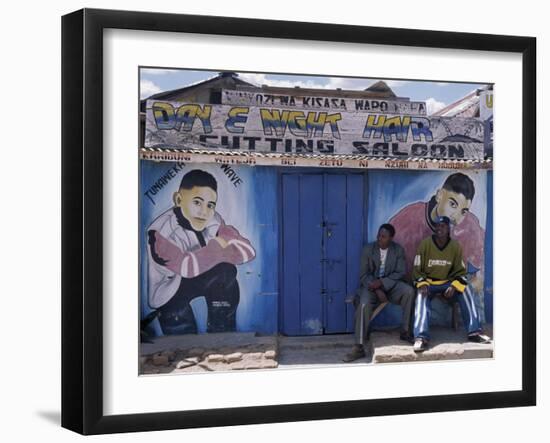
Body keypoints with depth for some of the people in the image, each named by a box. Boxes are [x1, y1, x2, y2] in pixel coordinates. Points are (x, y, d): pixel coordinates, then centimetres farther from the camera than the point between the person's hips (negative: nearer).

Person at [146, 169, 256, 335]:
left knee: (226, 271, -22)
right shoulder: (160, 231, -30)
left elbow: (247, 250, -20)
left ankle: (222, 334, -6)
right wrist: (216, 247, -26)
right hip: (168, 294, -5)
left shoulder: (213, 220, -14)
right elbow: (188, 266, -41)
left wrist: (213, 252, -31)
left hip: (195, 280, 5)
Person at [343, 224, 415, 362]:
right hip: (371, 285, -1)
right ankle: (359, 347, -30)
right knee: (364, 304, -32)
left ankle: (405, 331, -16)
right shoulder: (368, 249, -3)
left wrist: (382, 282, -19)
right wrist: (377, 290, -20)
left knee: (409, 291, -29)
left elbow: (400, 273, -4)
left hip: (390, 284, 1)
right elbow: (364, 275, -4)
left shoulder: (398, 250, -1)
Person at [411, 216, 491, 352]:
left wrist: (453, 286, -18)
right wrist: (422, 284, -22)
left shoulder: (456, 246, -2)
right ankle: (421, 337, -45)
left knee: (466, 290, -25)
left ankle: (474, 331, -25)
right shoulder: (425, 244, -7)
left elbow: (461, 271, 2)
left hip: (448, 283, 2)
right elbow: (417, 269, -3)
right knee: (421, 296, -34)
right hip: (428, 283, -2)